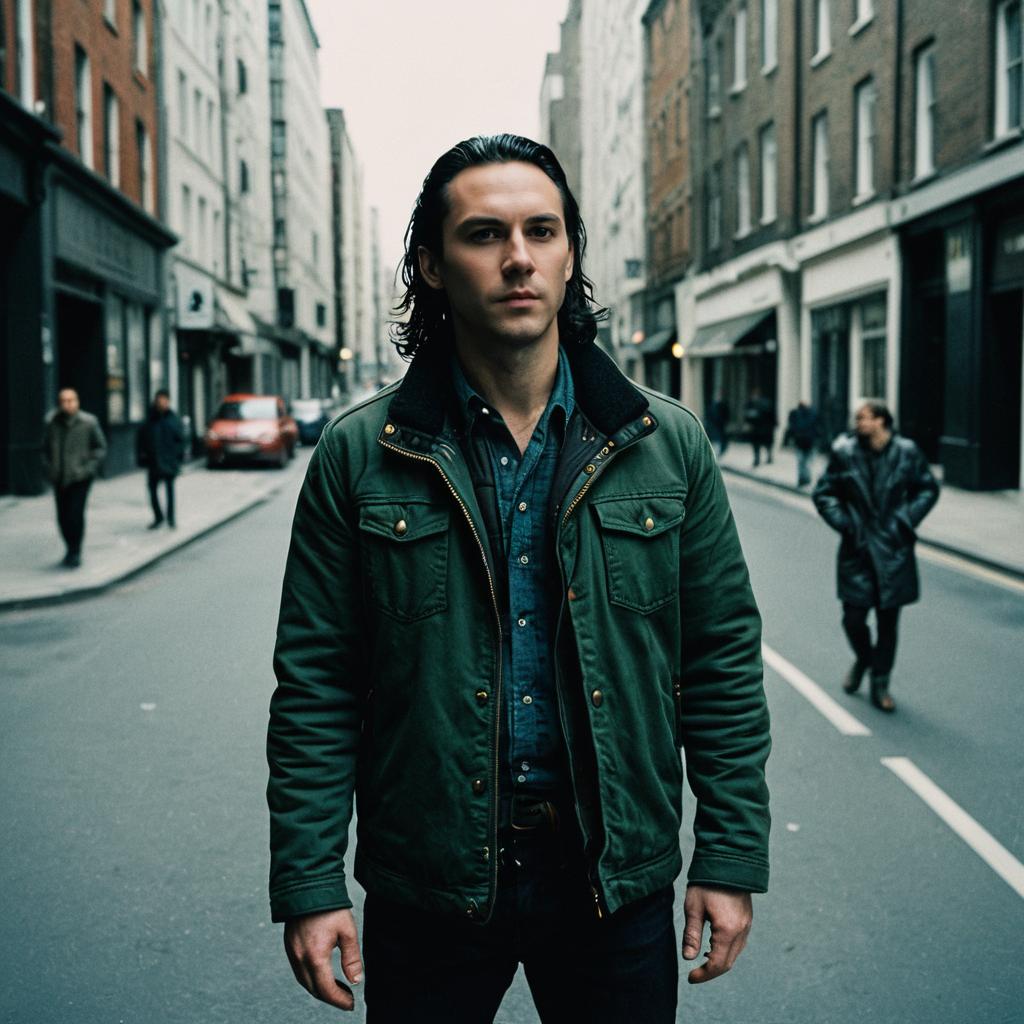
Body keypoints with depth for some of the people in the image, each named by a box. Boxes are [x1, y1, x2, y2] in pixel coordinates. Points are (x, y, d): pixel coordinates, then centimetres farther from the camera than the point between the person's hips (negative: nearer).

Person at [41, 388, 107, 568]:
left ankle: (75, 552, 2)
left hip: (80, 477, -3)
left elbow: (100, 447, 1)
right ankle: (71, 550, 25)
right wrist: (48, 469, 3)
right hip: (60, 479, 3)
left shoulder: (88, 422, -7)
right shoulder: (52, 423, 1)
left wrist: (90, 467, -9)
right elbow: (46, 448, 14)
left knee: (75, 514, -12)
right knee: (63, 517, 5)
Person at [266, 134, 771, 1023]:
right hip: (427, 886, 0)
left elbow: (723, 662, 2)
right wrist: (309, 885, -6)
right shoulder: (359, 456, -4)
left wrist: (731, 858, -1)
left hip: (617, 879, 1)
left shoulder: (670, 445, -1)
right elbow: (315, 687, -3)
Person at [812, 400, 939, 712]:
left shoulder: (907, 452, -4)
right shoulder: (844, 452, -4)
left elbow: (928, 489, 9)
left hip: (893, 549, 0)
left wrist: (906, 521, -3)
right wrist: (844, 523, -7)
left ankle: (880, 684, 20)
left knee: (888, 620, 5)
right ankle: (862, 659, 32)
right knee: (853, 617, -1)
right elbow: (823, 493, 4)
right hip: (857, 548, 0)